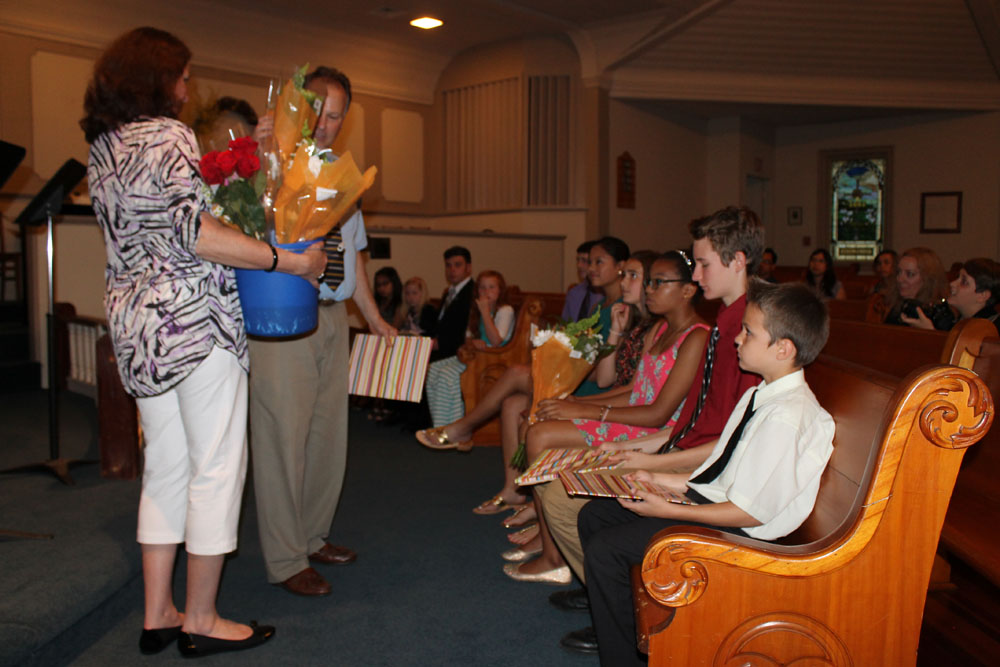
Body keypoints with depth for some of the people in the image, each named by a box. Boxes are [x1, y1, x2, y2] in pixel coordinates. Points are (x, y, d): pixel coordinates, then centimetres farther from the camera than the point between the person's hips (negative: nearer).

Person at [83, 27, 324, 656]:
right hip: (193, 317, -9)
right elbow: (191, 231, -21)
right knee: (217, 465, 1)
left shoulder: (102, 145, 16)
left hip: (135, 320, 9)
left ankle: (158, 615, 23)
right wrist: (292, 261, -20)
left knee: (166, 464, 14)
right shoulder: (168, 135, -9)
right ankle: (201, 621, 11)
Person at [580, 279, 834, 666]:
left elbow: (750, 512, -23)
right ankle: (611, 623, 24)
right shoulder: (760, 395, 6)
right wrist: (661, 481, 10)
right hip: (711, 499, 10)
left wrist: (668, 510, -17)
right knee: (593, 515, 10)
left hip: (739, 532, -10)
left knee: (604, 549, -18)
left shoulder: (786, 417, -24)